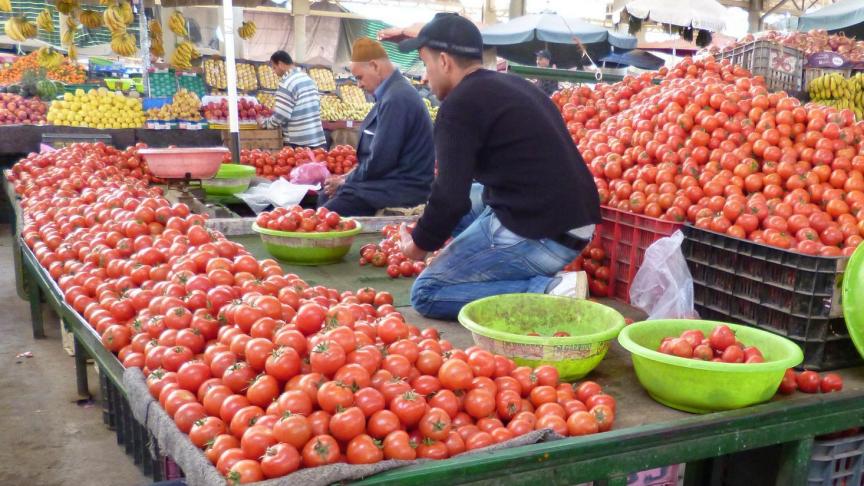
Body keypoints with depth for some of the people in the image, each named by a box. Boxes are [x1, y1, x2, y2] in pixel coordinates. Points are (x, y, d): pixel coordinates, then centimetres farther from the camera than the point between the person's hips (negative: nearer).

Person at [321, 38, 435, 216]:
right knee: (327, 196, 10)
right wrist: (349, 178, 9)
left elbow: (380, 160, -20)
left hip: (400, 191, -10)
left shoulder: (396, 98, -20)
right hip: (394, 182, 10)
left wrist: (346, 181, -6)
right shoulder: (393, 92, 12)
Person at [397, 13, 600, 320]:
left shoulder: (459, 105, -10)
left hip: (538, 236, -9)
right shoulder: (514, 86, 18)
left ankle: (546, 291, -12)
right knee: (469, 202, 27)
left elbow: (451, 195, -14)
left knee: (426, 294, 0)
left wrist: (421, 243, 5)